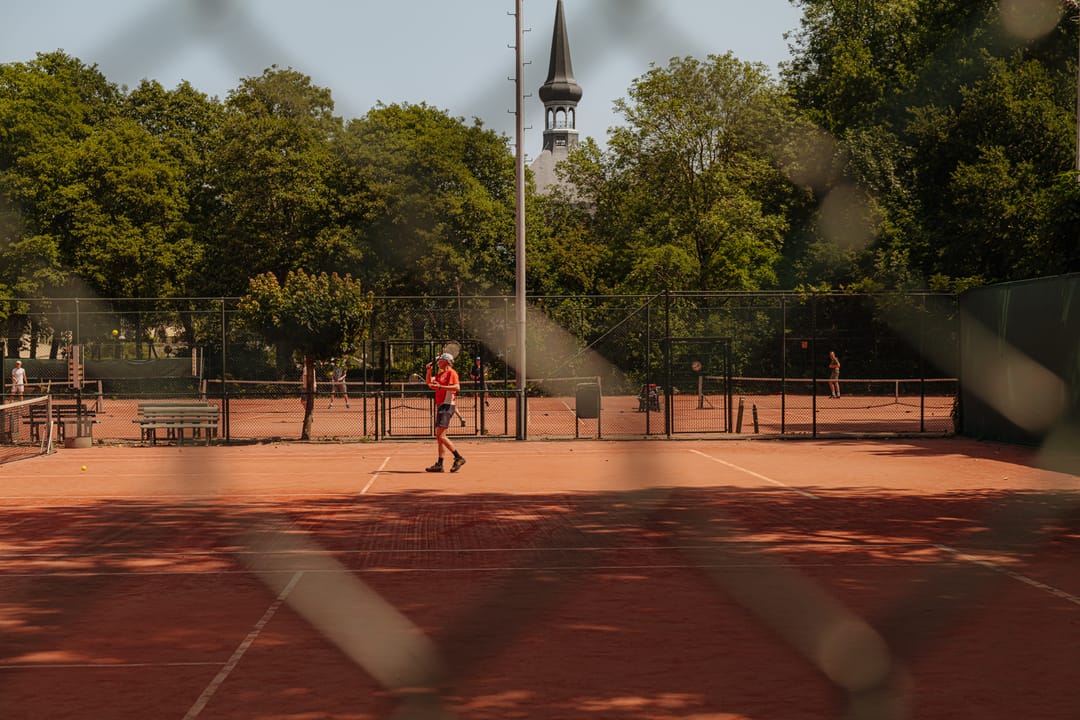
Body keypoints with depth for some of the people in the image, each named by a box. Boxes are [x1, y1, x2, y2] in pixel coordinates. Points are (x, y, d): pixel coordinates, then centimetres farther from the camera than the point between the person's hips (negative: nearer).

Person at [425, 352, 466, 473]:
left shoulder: (451, 372, -7)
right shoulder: (440, 374, 20)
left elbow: (457, 387, -21)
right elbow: (429, 381, 18)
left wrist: (440, 386, -25)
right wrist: (429, 370, 5)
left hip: (447, 406, -10)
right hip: (440, 406, 10)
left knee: (441, 436, -17)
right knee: (439, 437, 8)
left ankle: (458, 458, -13)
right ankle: (439, 464, 9)